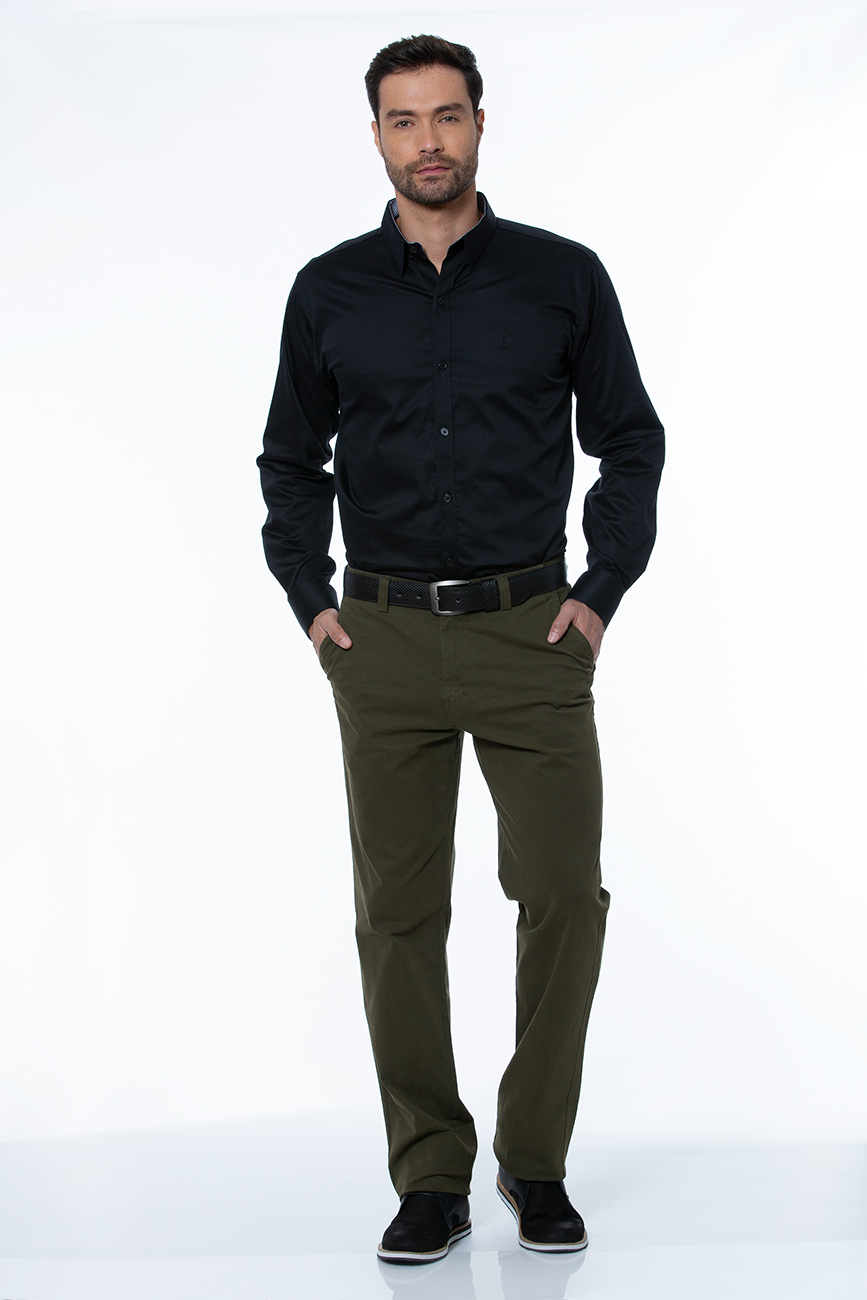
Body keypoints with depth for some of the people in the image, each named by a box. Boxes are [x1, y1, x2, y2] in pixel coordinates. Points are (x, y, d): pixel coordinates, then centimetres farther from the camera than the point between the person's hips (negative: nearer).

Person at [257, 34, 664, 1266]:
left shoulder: (563, 277, 3)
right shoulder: (329, 291, 7)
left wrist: (601, 589, -1)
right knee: (399, 910, 2)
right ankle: (431, 1177, 13)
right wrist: (310, 597, 3)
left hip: (531, 632, -1)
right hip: (384, 642, 1)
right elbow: (292, 459, 15)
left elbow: (629, 441, 9)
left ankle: (537, 1161, 15)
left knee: (565, 893, -4)